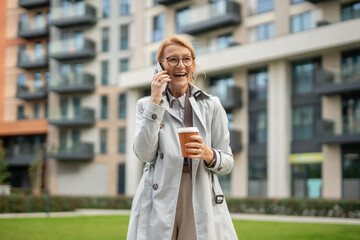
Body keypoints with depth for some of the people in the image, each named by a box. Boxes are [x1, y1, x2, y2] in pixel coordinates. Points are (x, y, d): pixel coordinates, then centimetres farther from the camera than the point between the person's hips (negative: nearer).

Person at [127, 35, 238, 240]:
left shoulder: (211, 105, 9)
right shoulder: (146, 105, 10)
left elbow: (228, 162, 8)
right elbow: (144, 154, -6)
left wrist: (209, 155, -14)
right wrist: (155, 102, -7)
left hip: (201, 202, 0)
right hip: (160, 201, 0)